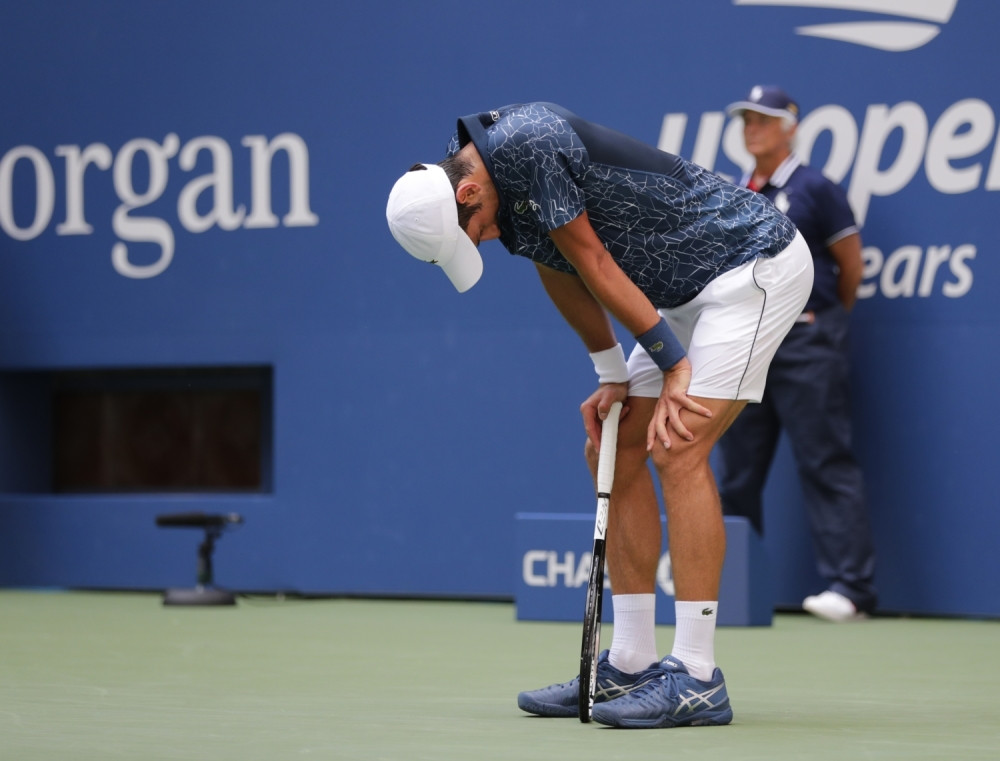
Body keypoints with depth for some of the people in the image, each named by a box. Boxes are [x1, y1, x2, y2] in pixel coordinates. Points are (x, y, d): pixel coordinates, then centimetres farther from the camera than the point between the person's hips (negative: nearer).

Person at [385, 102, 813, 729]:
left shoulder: (525, 143, -26)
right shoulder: (497, 194, 2)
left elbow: (592, 262, -20)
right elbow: (561, 273, 14)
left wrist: (674, 365, -14)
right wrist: (613, 377, 8)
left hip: (756, 260, -10)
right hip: (689, 294, 10)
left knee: (679, 451, -19)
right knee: (614, 452, 7)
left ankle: (697, 678, -19)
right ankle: (632, 665, 10)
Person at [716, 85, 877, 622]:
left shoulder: (814, 189, -3)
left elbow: (851, 263, 0)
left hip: (804, 341, -6)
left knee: (826, 465, -9)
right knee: (735, 472, 8)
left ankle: (851, 587, -10)